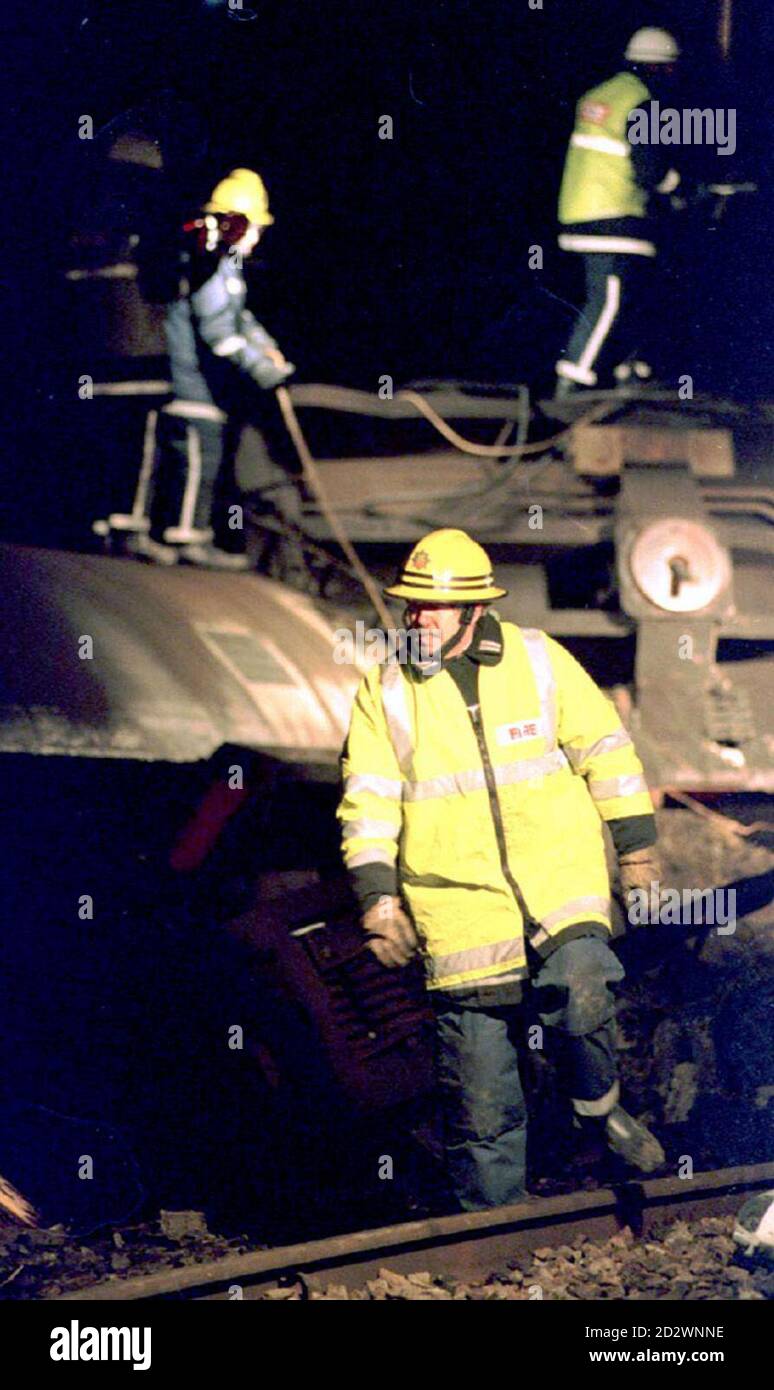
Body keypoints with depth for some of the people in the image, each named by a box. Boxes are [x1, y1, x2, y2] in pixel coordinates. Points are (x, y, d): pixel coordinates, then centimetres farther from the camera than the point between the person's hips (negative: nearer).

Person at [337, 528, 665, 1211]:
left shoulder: (540, 660, 2)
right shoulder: (385, 691, 2)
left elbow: (604, 746, 8)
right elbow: (368, 799, 0)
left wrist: (637, 845, 7)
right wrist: (377, 893, -10)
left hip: (561, 875, -1)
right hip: (459, 898, 1)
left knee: (579, 993, -27)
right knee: (478, 1078, 1)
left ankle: (600, 1107, 3)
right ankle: (492, 1214, 16)